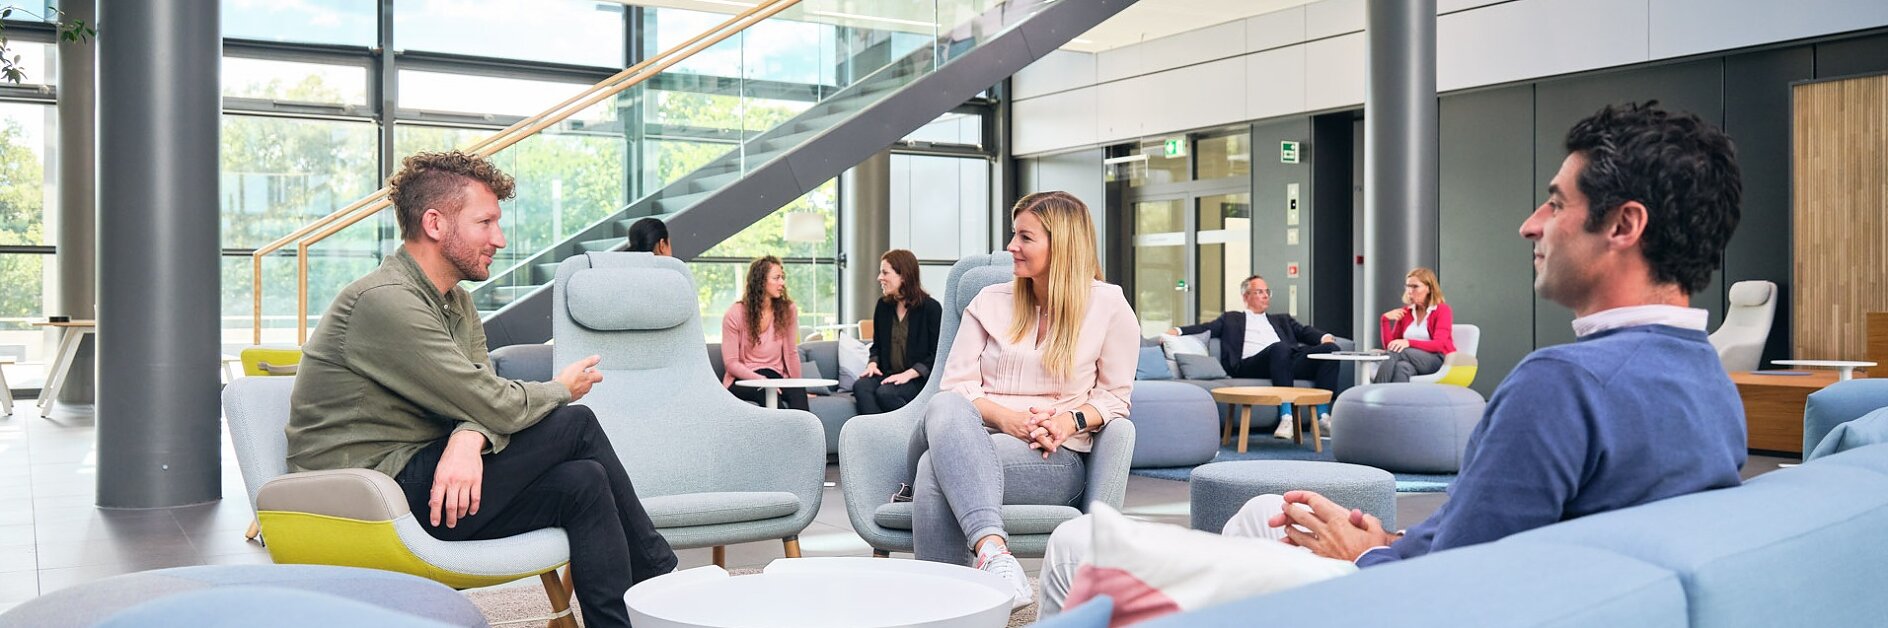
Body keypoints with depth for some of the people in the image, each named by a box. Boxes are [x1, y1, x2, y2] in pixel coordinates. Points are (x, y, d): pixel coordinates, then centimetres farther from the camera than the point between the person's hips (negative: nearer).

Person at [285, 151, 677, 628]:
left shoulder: (457, 303, 14)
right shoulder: (385, 301, -19)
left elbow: (480, 402, 2)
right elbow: (494, 406, -20)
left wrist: (468, 438, -22)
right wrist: (560, 389, 0)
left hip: (419, 479, 8)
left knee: (583, 482, -11)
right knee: (575, 424, -11)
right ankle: (661, 579, 3)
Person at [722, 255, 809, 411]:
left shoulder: (788, 310, 2)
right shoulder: (735, 314, -6)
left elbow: (791, 353, 9)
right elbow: (730, 363, -8)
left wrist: (798, 386, 5)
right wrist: (761, 380, -21)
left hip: (776, 377, 2)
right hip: (742, 381, -2)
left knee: (798, 393, -32)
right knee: (767, 392, -36)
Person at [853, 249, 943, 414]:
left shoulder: (931, 308, -3)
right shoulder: (883, 305, 16)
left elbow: (936, 355, -6)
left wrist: (909, 374, -18)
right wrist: (873, 363, 3)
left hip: (920, 379, -5)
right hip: (888, 376, 5)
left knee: (885, 393, -34)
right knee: (860, 386, -27)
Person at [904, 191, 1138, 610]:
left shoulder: (1107, 305, 7)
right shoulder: (991, 301, 15)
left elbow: (1114, 394, 10)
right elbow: (956, 387, 7)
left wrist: (1071, 420, -13)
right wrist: (1006, 417, -13)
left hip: (1053, 459, -3)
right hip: (978, 435, 3)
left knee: (937, 470, -36)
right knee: (947, 410, -39)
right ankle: (992, 551, -54)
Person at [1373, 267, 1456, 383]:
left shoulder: (1442, 310, 1)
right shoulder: (1405, 312, 15)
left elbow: (1439, 344, -14)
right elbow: (1390, 345, 11)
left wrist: (1409, 343, -29)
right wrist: (1385, 320, -5)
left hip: (1439, 361, -3)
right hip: (1413, 364, 3)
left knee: (1396, 351, -31)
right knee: (1402, 367, -37)